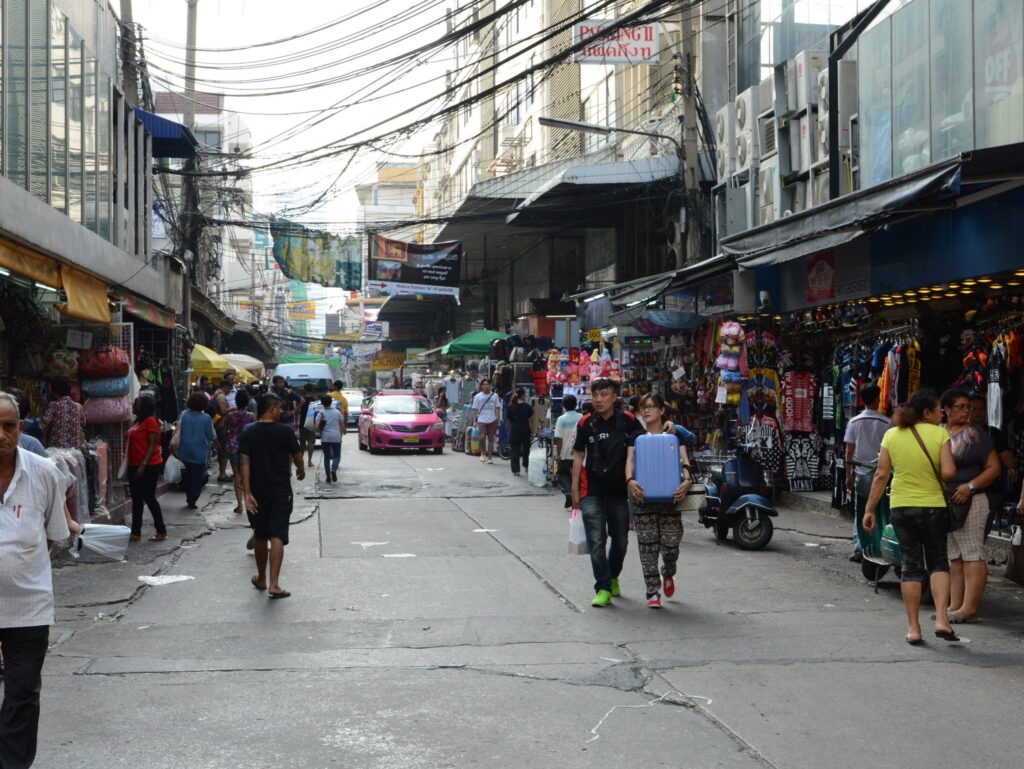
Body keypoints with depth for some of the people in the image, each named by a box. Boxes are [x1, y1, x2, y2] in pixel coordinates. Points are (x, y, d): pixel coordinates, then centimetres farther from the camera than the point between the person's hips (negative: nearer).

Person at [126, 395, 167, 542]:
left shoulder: (150, 421, -13)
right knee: (136, 499, 10)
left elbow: (152, 445, -17)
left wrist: (143, 465, -23)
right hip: (134, 466, 9)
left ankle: (161, 531, 7)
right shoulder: (136, 422, 13)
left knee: (149, 498, -3)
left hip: (149, 466, -9)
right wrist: (130, 465, 15)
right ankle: (135, 532, 14)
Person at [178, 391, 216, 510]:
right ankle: (192, 500, 2)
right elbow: (211, 436, -10)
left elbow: (179, 431, 1)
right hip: (200, 452, -3)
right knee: (198, 477, 6)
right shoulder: (206, 418, -15)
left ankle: (189, 498, 26)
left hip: (185, 451, 3)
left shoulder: (184, 415, -7)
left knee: (188, 475, 20)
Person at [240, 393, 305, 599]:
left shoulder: (248, 434, -1)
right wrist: (300, 470, 24)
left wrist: (248, 493, -11)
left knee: (260, 537, 16)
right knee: (277, 536, -7)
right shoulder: (285, 431, -8)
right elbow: (297, 456, 1)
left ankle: (261, 580, 30)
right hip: (281, 491, -3)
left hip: (258, 492, 3)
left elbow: (244, 464, -9)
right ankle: (274, 584, -17)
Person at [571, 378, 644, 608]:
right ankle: (604, 588, -4)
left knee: (620, 541, 13)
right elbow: (579, 456, 5)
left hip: (620, 491, 1)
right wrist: (575, 489, 3)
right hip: (592, 493, -1)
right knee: (596, 541, -8)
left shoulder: (628, 421, -1)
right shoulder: (586, 423, 0)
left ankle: (613, 577, 35)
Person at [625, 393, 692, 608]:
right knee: (647, 545, -1)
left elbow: (684, 460, -4)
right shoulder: (636, 437, 11)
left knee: (671, 543, -3)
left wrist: (687, 480, -25)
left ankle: (668, 574, 30)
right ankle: (653, 591, 7)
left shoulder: (674, 435, 9)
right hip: (642, 496, 1)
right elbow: (630, 460, -4)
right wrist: (630, 480, -25)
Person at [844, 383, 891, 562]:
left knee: (859, 514, 7)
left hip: (860, 472, 2)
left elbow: (849, 451, 2)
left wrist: (848, 476, 7)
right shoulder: (887, 422, -4)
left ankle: (858, 550, 1)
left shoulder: (854, 422, 1)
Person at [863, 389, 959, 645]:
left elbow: (881, 475, -1)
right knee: (938, 562, 12)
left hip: (900, 507, 2)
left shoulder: (891, 435, 0)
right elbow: (948, 473, -16)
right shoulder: (939, 434, -8)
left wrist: (869, 509, 3)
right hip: (932, 506, -2)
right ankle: (941, 619, -3)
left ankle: (913, 628, 8)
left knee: (911, 566, 8)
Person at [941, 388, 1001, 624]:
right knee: (952, 557, 9)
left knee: (972, 555, -8)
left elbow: (994, 468, -5)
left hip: (969, 502, -7)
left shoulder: (975, 434, -2)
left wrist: (970, 486, -17)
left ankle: (969, 608, -10)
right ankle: (954, 606, 13)